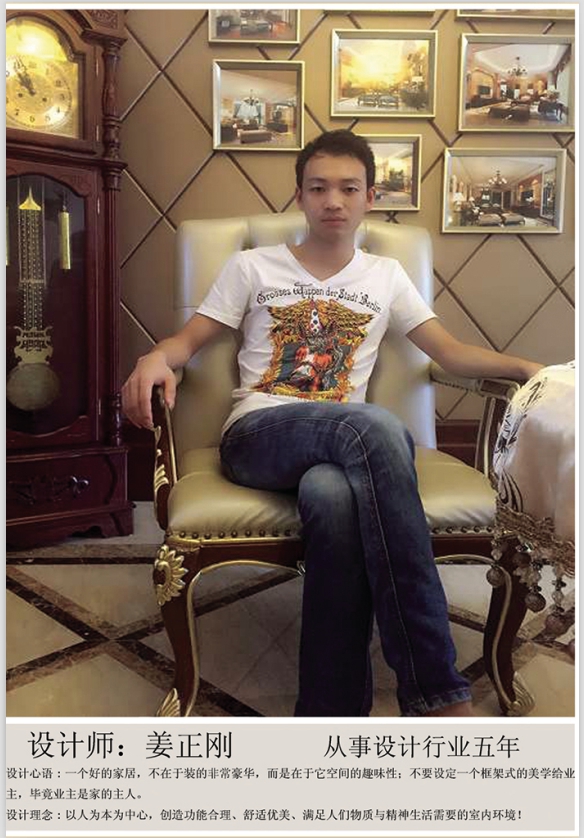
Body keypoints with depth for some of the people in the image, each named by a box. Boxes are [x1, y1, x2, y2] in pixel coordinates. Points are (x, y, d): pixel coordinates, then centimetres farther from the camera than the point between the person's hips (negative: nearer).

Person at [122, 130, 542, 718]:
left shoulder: (385, 276, 21)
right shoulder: (252, 267, 16)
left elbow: (453, 353, 16)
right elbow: (187, 341, 13)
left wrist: (524, 366, -2)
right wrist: (154, 358, -12)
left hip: (345, 445, 2)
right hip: (257, 434, -2)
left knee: (335, 497, -40)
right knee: (376, 426, -37)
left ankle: (332, 711, -32)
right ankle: (435, 692, -36)